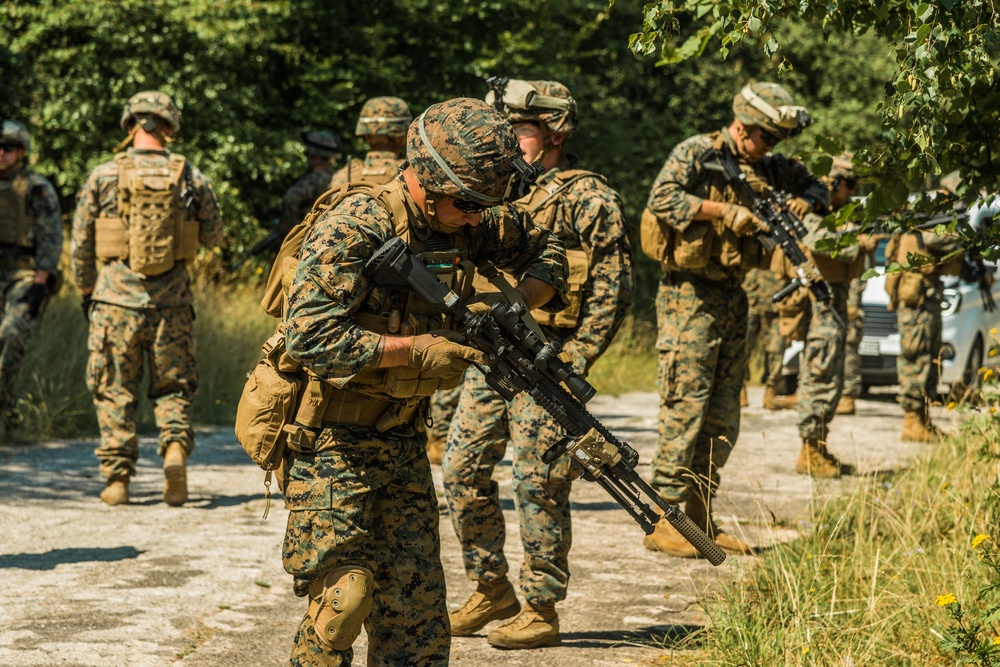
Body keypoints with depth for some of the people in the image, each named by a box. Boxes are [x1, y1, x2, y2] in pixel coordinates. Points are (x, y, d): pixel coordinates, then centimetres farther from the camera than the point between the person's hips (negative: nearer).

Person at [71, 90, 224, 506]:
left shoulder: (103, 177, -3)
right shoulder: (191, 177, -1)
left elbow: (81, 243, 2)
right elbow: (213, 237, 9)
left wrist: (86, 292, 15)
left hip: (116, 299, -1)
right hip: (171, 301, 1)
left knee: (115, 392, 10)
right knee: (172, 387, 14)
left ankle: (118, 477, 8)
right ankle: (175, 447, -10)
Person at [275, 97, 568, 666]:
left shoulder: (466, 221, 0)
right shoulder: (356, 225, -22)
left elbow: (546, 250, 16)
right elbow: (311, 337, -29)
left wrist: (518, 304, -5)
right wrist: (416, 349, -27)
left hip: (401, 435, 7)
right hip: (332, 440, -7)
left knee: (417, 602, 5)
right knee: (344, 595, -11)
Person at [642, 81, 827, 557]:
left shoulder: (767, 168, 12)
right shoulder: (697, 153, -8)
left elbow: (816, 187, 24)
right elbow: (662, 198, -23)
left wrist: (805, 202, 1)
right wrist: (725, 210, -24)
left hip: (732, 299, 8)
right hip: (689, 298, -8)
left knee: (723, 420, 9)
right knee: (684, 411, -9)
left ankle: (700, 519, 17)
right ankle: (663, 523, -5)